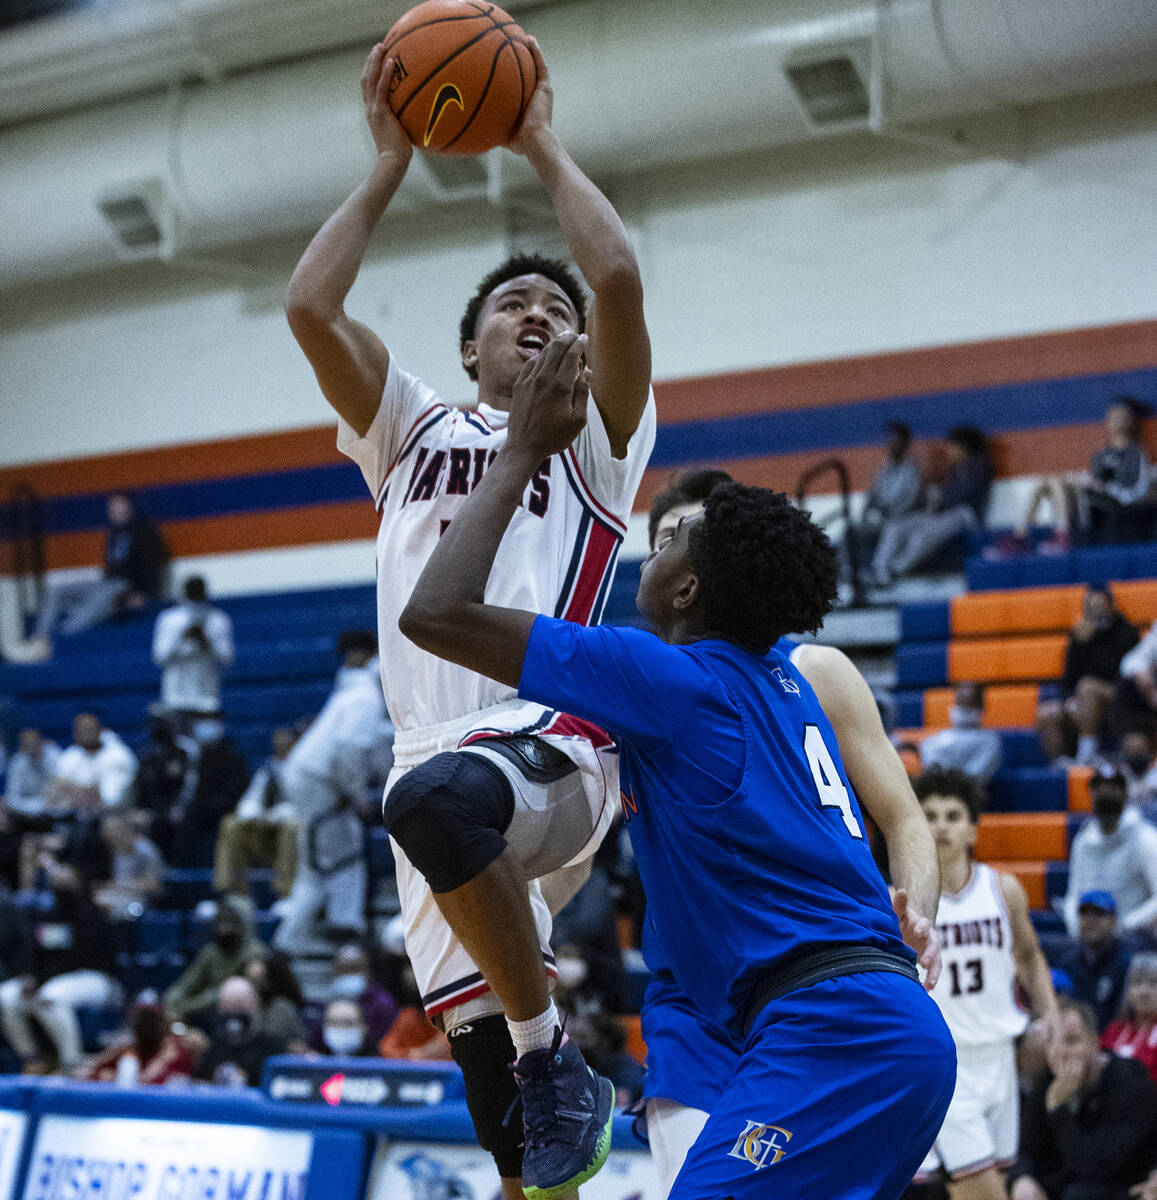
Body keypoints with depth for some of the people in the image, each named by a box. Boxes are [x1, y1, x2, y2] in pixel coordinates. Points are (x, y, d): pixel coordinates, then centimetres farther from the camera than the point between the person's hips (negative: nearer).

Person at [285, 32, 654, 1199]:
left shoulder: (592, 436, 14)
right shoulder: (416, 431, 24)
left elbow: (618, 278, -3)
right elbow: (310, 306, 11)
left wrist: (544, 148, 10)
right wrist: (390, 163, 17)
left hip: (553, 742, -4)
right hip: (437, 758, 4)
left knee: (433, 801, -40)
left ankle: (554, 1051, -25)